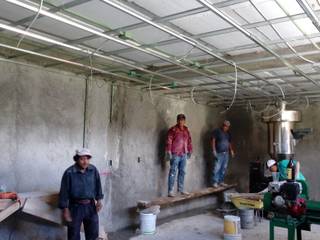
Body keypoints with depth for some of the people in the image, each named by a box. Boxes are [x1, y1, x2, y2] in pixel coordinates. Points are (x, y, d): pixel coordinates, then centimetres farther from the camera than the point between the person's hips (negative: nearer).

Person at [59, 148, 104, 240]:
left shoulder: (93, 170, -4)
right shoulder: (69, 173, -15)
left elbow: (98, 185, 8)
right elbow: (64, 192, -10)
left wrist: (99, 200, 4)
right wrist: (65, 209, -9)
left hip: (90, 206, 3)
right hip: (75, 206, -3)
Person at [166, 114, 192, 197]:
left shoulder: (186, 130, 13)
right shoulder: (173, 130, -6)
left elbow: (189, 141, 19)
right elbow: (169, 141, -11)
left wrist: (190, 151, 17)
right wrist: (169, 152, -16)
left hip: (184, 154, 6)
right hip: (175, 154, -6)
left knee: (182, 172, 11)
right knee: (173, 172, -5)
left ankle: (181, 189, 21)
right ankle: (170, 191, -3)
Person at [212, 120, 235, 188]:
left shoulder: (228, 133, 14)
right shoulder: (217, 131, -6)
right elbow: (213, 140, -9)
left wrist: (231, 150, 10)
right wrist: (214, 150, -15)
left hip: (226, 153, 6)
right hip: (219, 153, -6)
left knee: (224, 168, 8)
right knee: (217, 168, -9)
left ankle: (221, 181, 17)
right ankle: (215, 182, -3)